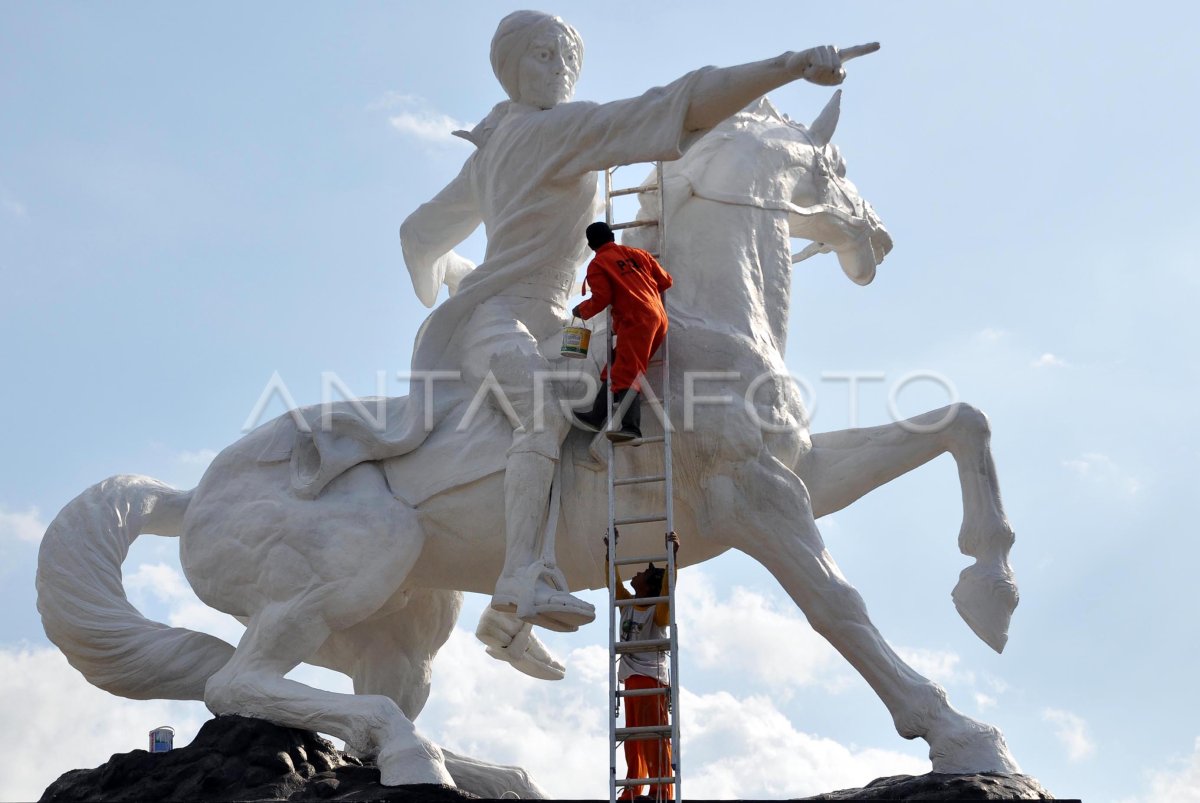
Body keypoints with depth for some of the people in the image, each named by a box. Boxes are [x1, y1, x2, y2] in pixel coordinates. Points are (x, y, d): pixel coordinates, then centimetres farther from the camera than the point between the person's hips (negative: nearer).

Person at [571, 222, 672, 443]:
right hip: (659, 318, 7)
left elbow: (601, 299, -5)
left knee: (626, 374, -15)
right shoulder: (637, 254, 18)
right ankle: (598, 416, 14)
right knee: (617, 368, 13)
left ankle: (630, 425, -30)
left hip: (636, 320, -7)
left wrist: (581, 311, 14)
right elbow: (665, 280, 19)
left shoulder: (597, 265, 3)